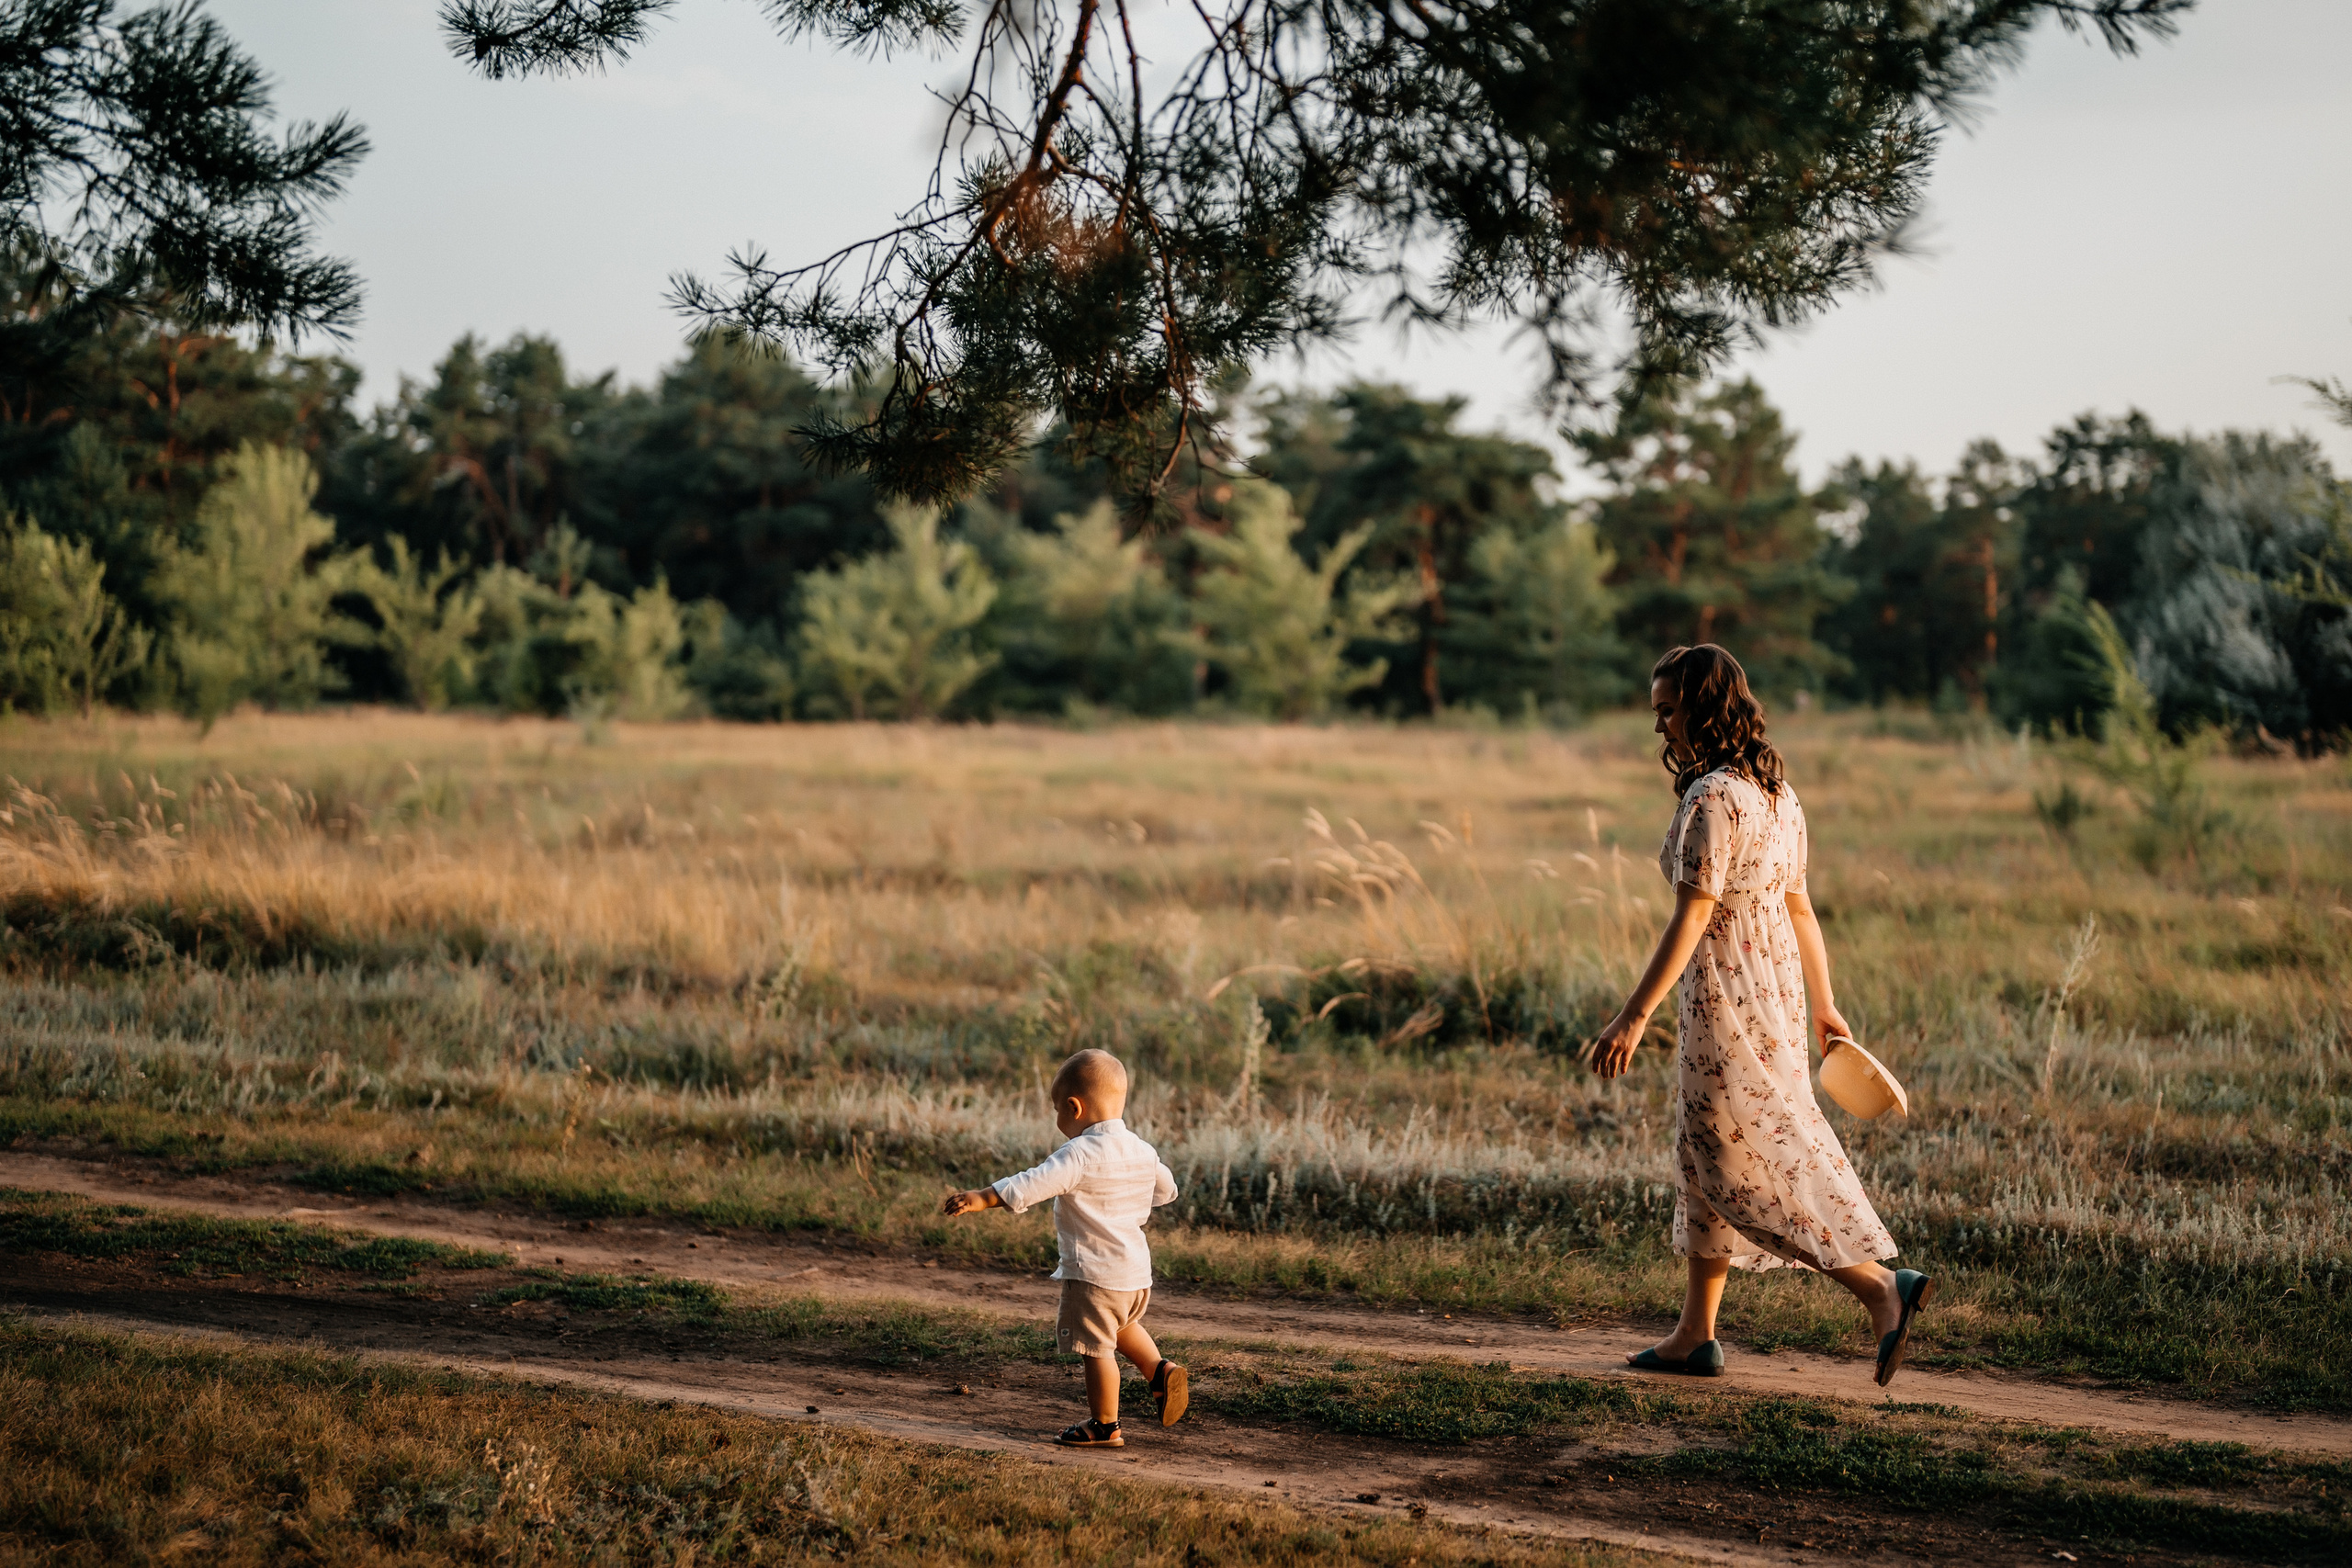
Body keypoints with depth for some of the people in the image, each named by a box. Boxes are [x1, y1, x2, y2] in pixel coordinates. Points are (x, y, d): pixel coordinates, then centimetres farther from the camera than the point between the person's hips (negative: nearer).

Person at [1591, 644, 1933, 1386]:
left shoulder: (1713, 799, -19)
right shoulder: (1777, 794, 9)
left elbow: (1691, 919, -22)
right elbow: (1799, 907, 15)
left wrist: (1634, 1016, -21)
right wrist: (1824, 1006, 21)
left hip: (1727, 999, -10)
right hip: (1776, 989, 10)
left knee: (1746, 1163, -4)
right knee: (1708, 1154, 16)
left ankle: (1881, 1285, -10)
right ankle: (1696, 1335, 21)